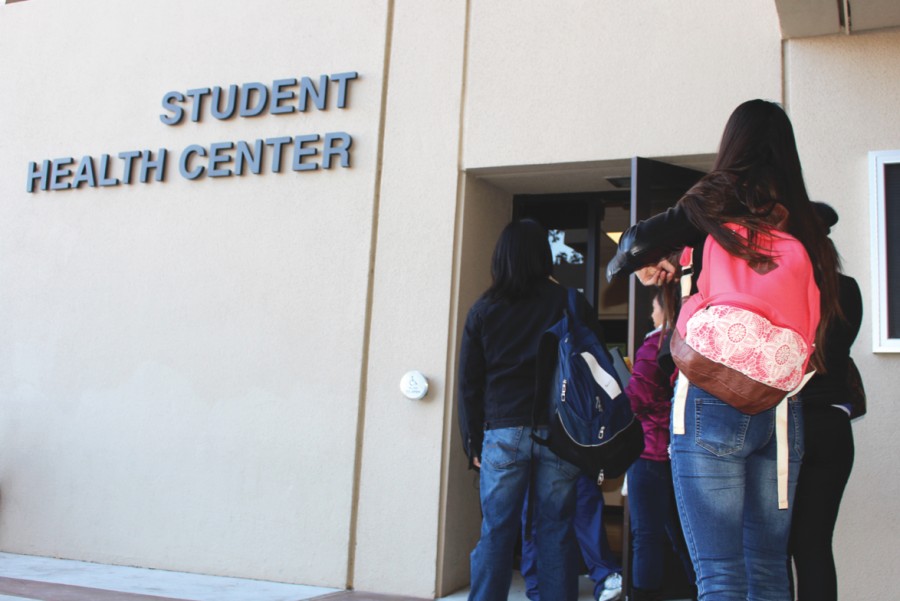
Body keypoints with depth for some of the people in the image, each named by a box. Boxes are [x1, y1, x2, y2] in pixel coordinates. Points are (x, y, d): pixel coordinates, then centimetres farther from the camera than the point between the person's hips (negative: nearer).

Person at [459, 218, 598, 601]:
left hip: (502, 432, 0)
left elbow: (468, 382, 6)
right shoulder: (572, 305, 5)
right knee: (556, 532, 6)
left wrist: (473, 442, 10)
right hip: (559, 433, 0)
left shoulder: (484, 309, 6)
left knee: (496, 533, 4)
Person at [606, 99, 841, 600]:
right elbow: (827, 310, 10)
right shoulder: (805, 226, 11)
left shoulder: (716, 205, -1)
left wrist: (643, 266, 10)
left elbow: (637, 244, -9)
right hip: (783, 412, 5)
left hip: (714, 402, -5)